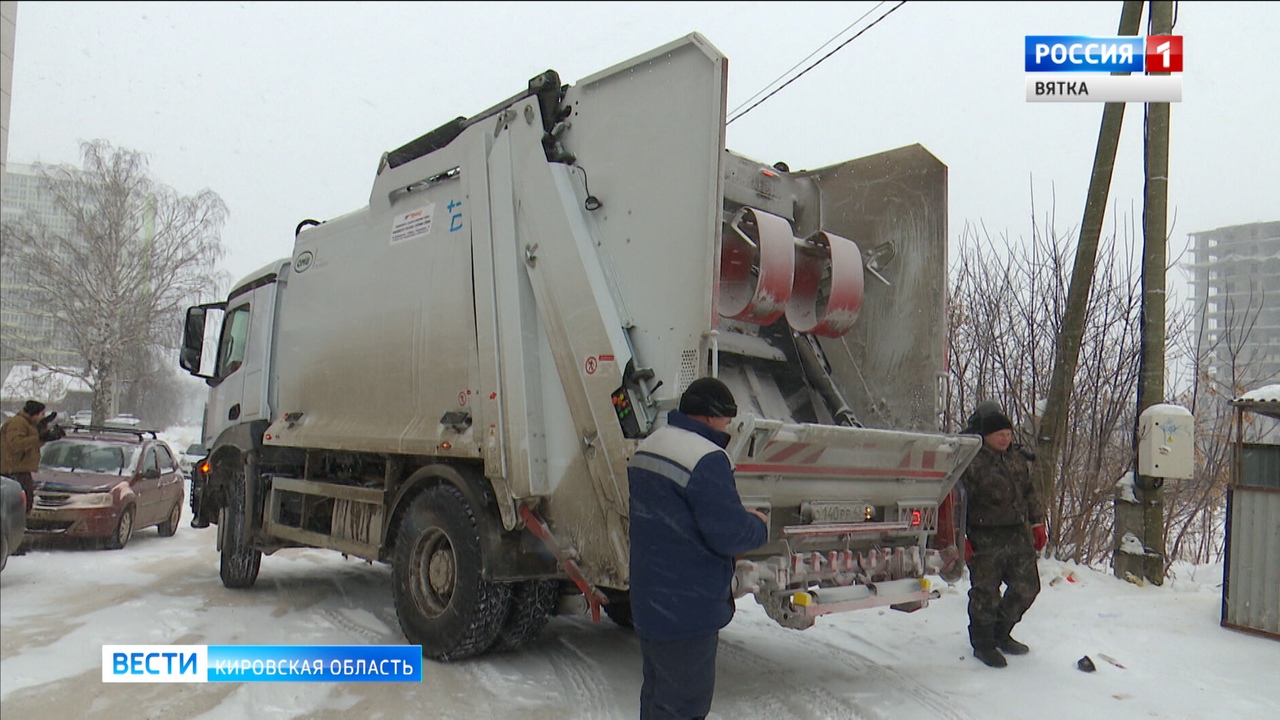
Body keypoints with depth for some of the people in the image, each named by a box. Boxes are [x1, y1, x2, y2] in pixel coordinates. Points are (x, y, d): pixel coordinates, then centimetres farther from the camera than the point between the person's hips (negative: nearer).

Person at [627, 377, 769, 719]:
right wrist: (759, 525, -1)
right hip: (687, 610, -9)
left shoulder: (648, 447, 9)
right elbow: (729, 534, -22)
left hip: (648, 602, 10)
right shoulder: (707, 459, -22)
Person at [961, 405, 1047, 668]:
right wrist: (961, 537, -15)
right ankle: (982, 644, 18)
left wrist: (1037, 524, 16)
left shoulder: (1017, 461, 14)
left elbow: (1030, 493, 23)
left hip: (1019, 537, 7)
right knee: (986, 593, 0)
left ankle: (1001, 634, 31)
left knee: (1027, 587, 12)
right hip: (985, 541, -7)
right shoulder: (971, 463, -11)